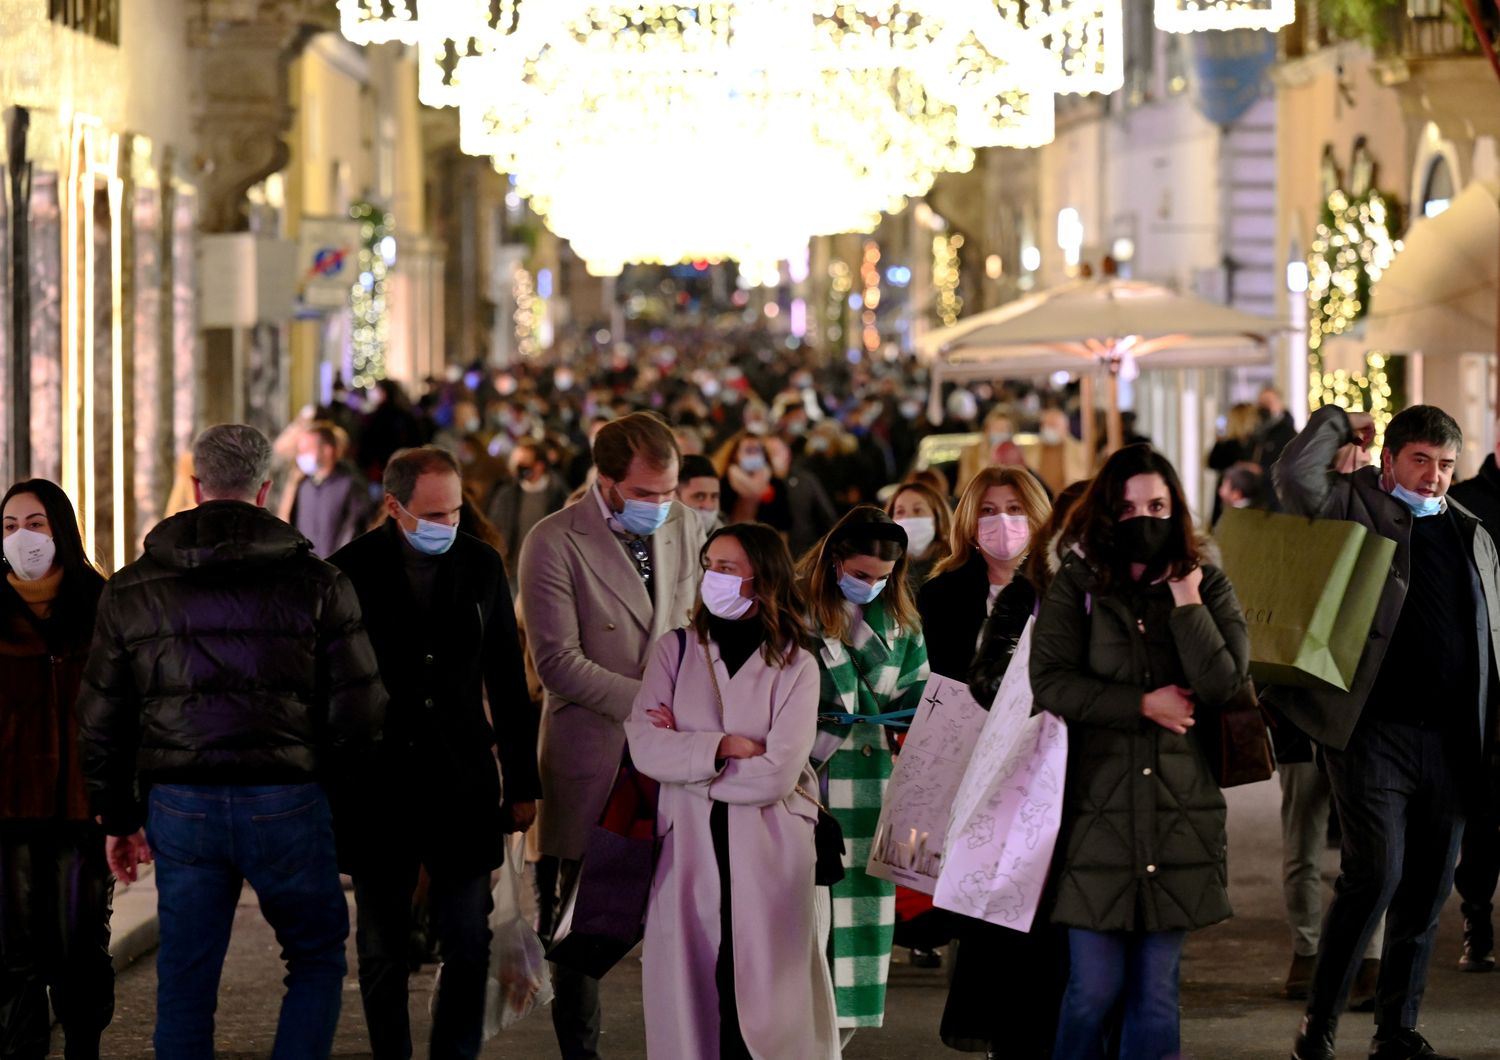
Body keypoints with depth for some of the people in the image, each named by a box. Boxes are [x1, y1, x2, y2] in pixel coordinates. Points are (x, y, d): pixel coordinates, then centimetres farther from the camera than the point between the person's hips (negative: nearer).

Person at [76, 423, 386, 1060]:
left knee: (185, 983, 9)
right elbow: (359, 709, -2)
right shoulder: (316, 583, 0)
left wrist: (117, 817, 19)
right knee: (317, 960, 14)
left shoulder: (132, 590, 7)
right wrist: (339, 784, 13)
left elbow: (100, 720, 10)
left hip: (180, 809, 2)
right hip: (286, 803, -2)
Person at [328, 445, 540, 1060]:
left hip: (462, 786, 2)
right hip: (378, 792, -2)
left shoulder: (481, 565, 3)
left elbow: (507, 681, 9)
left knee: (468, 948, 0)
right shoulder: (349, 572, -5)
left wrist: (522, 782, 9)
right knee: (382, 952, 7)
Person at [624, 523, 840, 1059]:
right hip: (690, 845, 2)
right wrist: (722, 747, -14)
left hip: (768, 853, -2)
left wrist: (685, 751, -6)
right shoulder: (676, 649, 6)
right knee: (695, 987, 0)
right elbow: (644, 748, -6)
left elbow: (777, 773, -12)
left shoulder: (796, 666, 0)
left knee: (762, 991, -2)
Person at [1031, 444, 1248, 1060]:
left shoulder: (1207, 588, 8)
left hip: (1178, 814, 2)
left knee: (1156, 988, 5)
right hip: (1097, 810, -2)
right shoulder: (1074, 587, 4)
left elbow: (1224, 686, -6)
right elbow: (1050, 682, -9)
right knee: (1095, 986, -4)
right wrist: (1144, 703, -11)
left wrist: (1187, 603, -9)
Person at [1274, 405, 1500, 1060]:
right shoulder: (1356, 509, 3)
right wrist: (1338, 423, -2)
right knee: (1375, 876, -13)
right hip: (1376, 732, -5)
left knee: (1426, 892, 8)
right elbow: (1295, 476, -18)